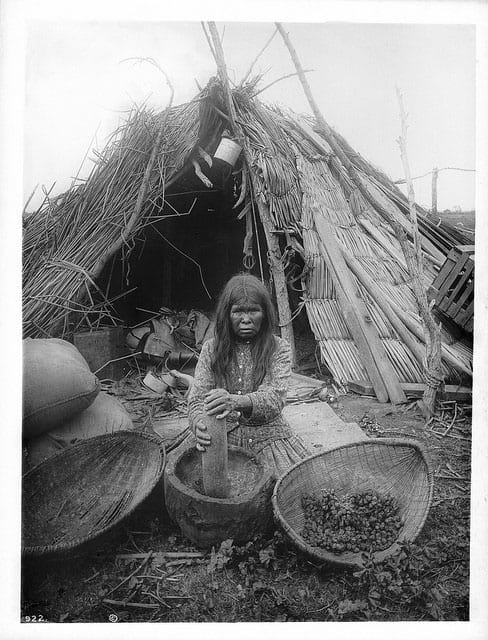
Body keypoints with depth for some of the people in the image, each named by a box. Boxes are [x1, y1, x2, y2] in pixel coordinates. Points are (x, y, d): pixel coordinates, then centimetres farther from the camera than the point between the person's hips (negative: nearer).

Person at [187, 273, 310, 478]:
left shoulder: (279, 349, -2)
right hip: (222, 438, 1)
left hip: (267, 436, -1)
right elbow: (197, 398, -2)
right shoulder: (211, 349, 4)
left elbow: (274, 399, -17)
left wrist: (235, 402, -38)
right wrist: (200, 424, -27)